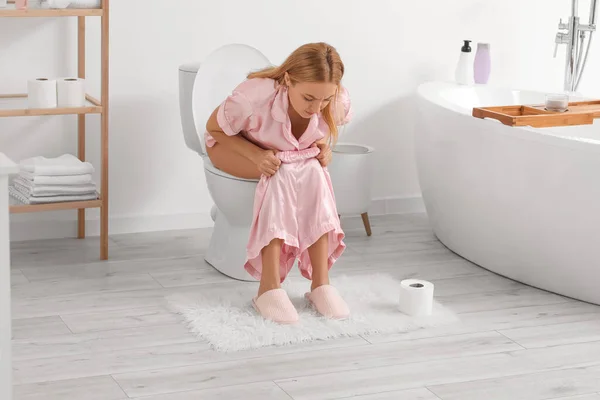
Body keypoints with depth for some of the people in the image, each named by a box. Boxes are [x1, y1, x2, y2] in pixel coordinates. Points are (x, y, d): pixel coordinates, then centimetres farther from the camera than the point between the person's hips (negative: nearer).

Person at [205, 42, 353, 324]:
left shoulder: (338, 101, -27)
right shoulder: (253, 97, -39)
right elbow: (214, 130, -19)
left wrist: (324, 146, -21)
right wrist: (256, 155, -34)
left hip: (294, 153, 4)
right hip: (233, 146, -3)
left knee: (312, 171, -30)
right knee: (285, 171, -33)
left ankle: (321, 282, -28)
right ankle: (269, 287, -36)